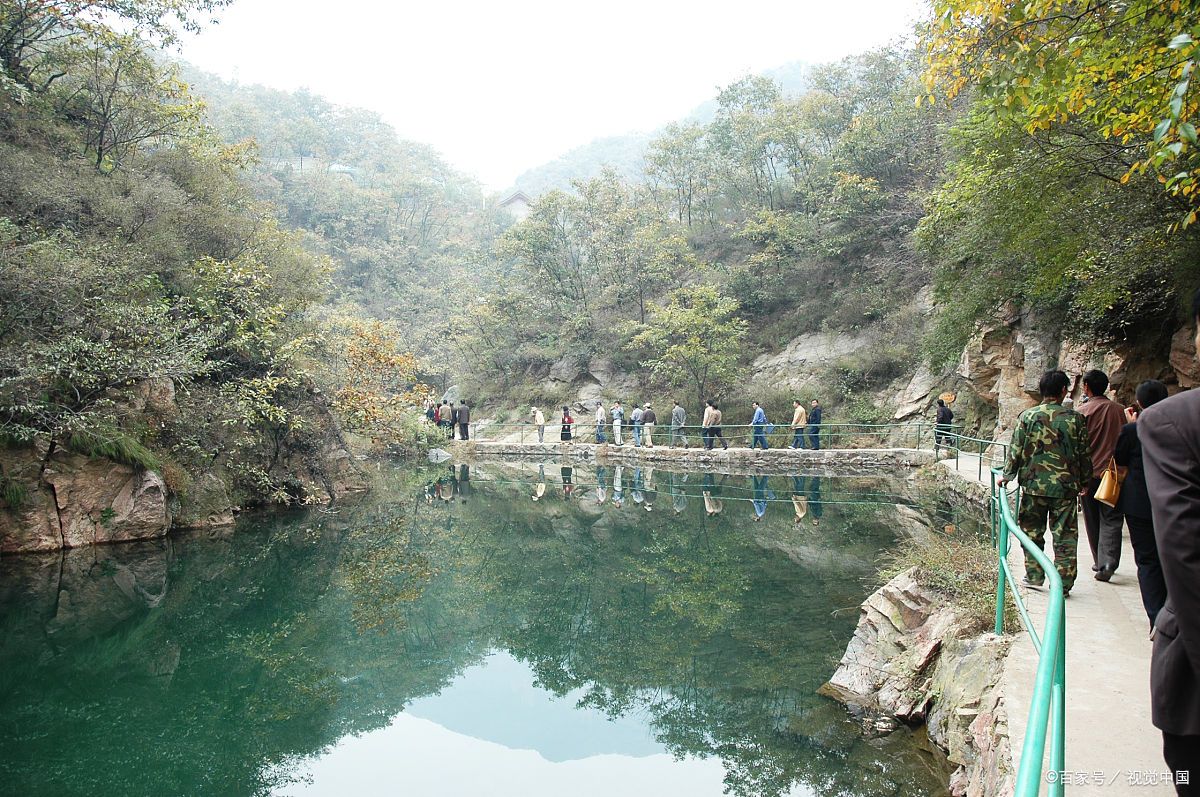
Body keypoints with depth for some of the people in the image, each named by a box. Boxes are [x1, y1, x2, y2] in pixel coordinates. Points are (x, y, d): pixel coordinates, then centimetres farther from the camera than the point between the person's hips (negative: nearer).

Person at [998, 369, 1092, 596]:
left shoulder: (1027, 416, -5)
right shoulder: (1075, 418, -4)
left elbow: (1015, 451, -2)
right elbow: (1084, 454, 3)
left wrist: (1007, 476, 13)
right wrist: (1085, 481, 17)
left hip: (1033, 484, 0)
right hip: (1066, 486, 0)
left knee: (1032, 532, 13)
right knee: (1065, 535, 7)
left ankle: (1034, 575, 20)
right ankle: (1064, 582, 10)